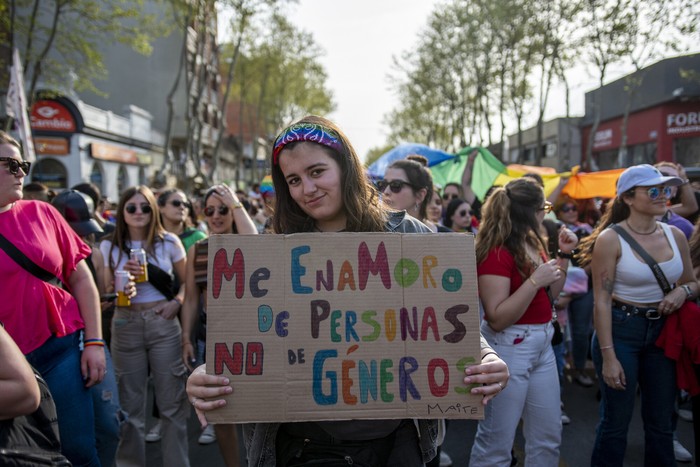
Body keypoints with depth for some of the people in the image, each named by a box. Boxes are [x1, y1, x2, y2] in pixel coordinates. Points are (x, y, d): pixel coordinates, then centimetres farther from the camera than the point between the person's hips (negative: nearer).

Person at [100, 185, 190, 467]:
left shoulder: (169, 242, 1)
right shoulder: (109, 247, 2)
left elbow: (187, 281, 9)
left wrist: (176, 302, -8)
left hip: (163, 324, 0)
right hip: (126, 327, 1)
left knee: (172, 401, 5)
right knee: (130, 404, 10)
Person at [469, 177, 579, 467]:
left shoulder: (533, 242, 8)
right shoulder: (497, 252, -19)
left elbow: (550, 296, 18)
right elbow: (497, 318, -23)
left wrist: (563, 255, 7)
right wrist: (534, 281, -26)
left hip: (542, 344, 9)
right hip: (508, 347, -9)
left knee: (549, 436, 18)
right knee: (496, 443, 2)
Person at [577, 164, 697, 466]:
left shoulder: (675, 235, 3)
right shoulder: (610, 239, -13)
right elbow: (602, 301, -14)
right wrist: (608, 356, -17)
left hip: (663, 331, 5)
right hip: (621, 330, -5)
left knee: (661, 423, 16)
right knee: (616, 422, 6)